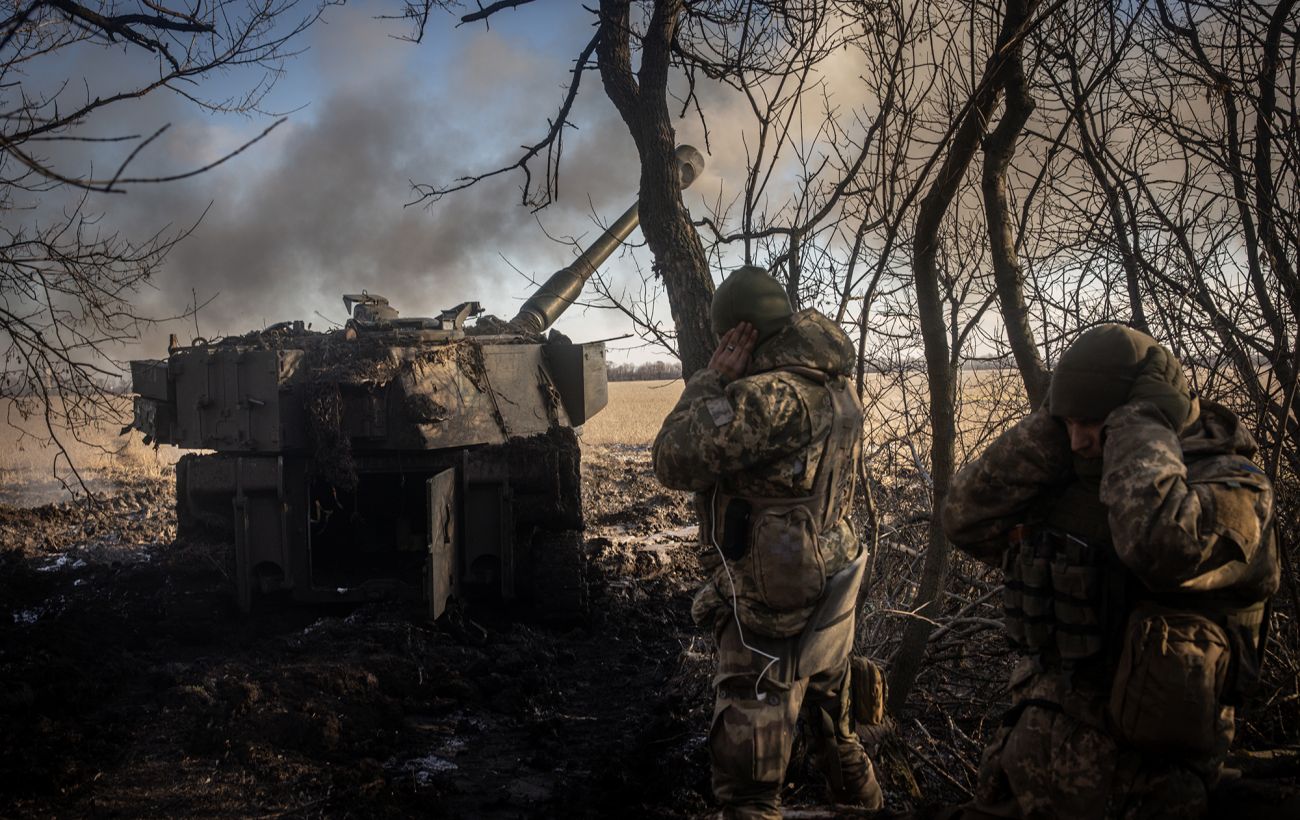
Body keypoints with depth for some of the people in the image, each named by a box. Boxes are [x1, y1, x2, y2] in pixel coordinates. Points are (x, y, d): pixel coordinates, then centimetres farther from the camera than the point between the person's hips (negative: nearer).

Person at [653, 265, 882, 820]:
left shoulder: (770, 395, -24)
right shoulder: (834, 385, 6)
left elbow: (674, 461, -20)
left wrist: (713, 378, -11)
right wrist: (727, 385, 11)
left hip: (772, 612, -9)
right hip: (829, 599, 9)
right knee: (835, 734, 30)